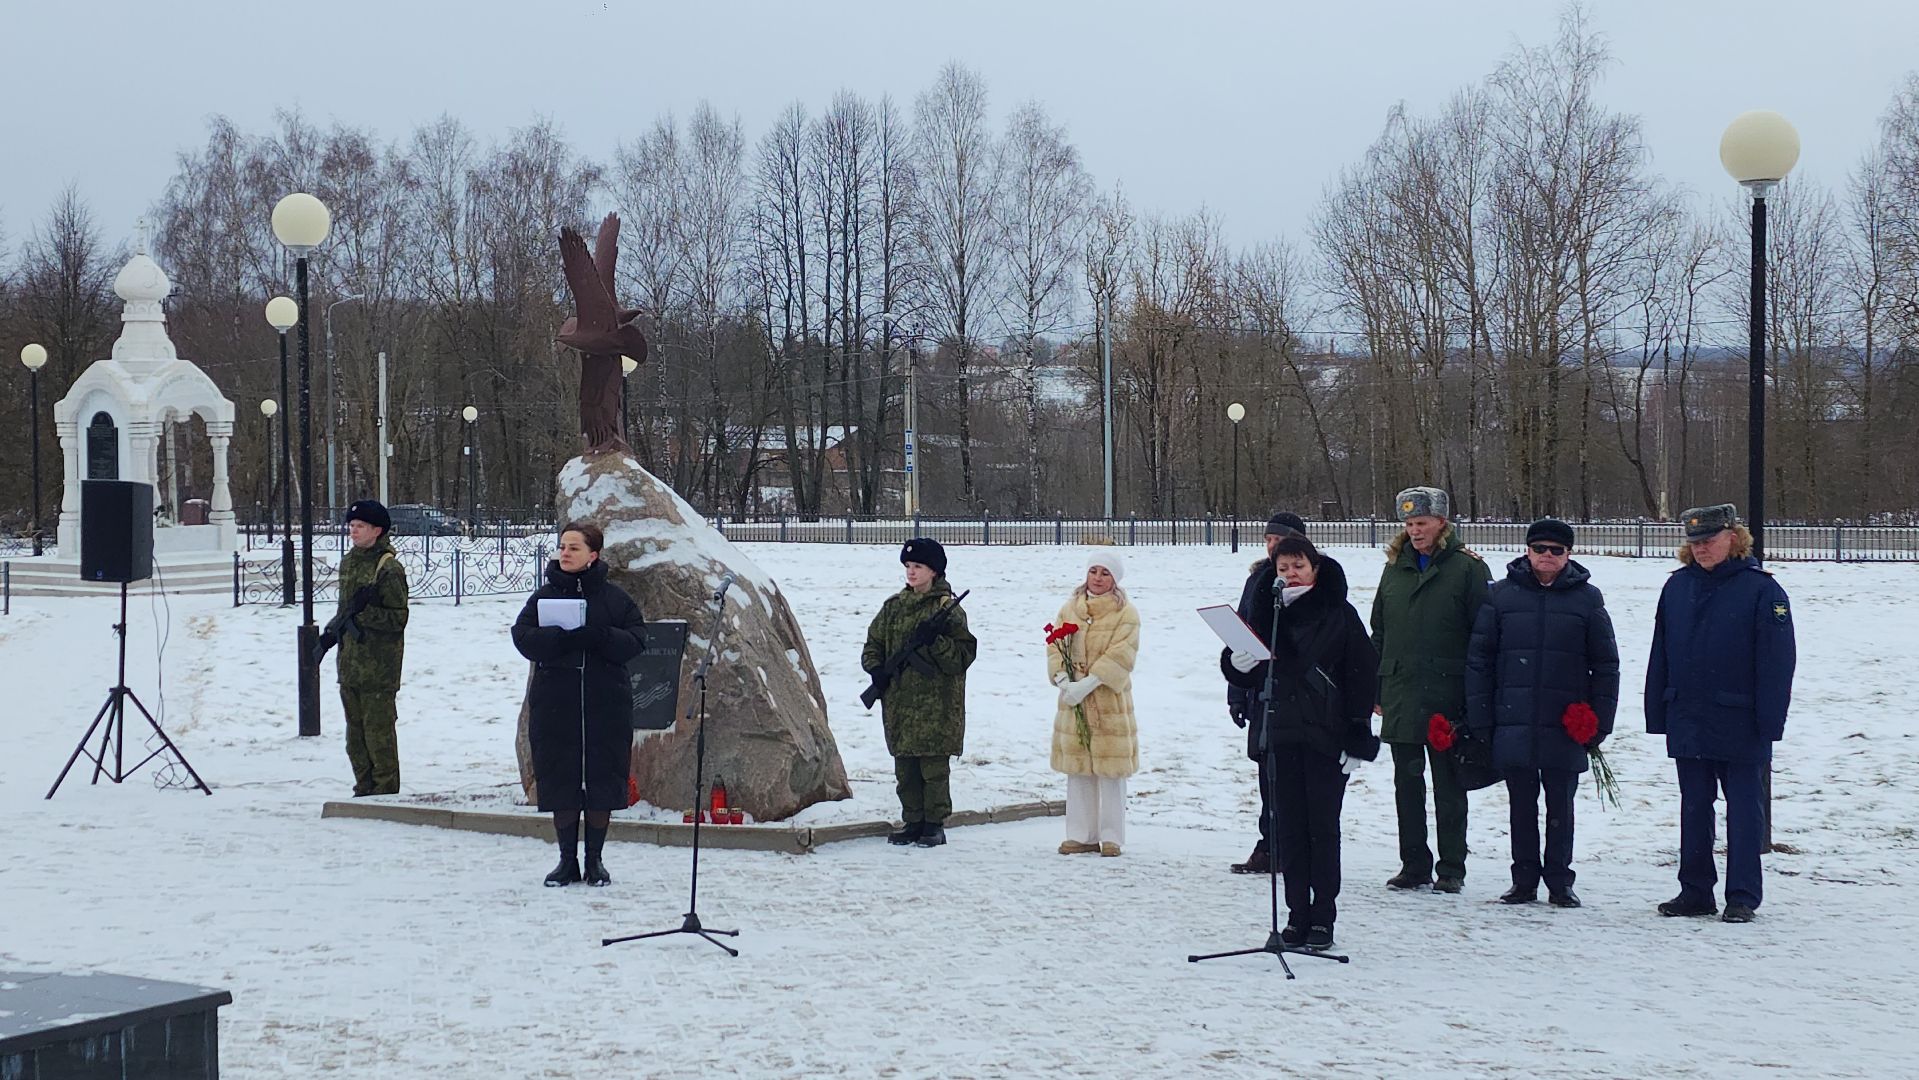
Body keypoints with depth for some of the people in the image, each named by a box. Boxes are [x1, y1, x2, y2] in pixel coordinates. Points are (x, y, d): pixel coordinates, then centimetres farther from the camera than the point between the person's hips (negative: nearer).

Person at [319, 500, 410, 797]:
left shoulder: (389, 568, -12)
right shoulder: (348, 562, 13)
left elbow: (398, 618, -15)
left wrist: (361, 615, -21)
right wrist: (331, 632, 9)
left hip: (379, 664, -8)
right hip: (350, 659, 8)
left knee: (378, 728, -5)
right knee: (355, 729, 12)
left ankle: (386, 788, 3)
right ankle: (364, 788, 21)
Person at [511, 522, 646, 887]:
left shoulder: (614, 597, 4)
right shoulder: (545, 595, 6)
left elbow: (636, 639, -3)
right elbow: (522, 635, -5)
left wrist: (599, 637, -21)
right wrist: (562, 638, -21)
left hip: (606, 704, -1)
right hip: (555, 704, 1)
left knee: (602, 781, 3)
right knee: (560, 781, 3)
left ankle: (595, 861, 15)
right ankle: (567, 860, 15)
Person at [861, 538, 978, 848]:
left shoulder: (948, 609, -3)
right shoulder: (894, 606, 12)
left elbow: (964, 654, -8)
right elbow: (874, 644, 17)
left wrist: (936, 644, -21)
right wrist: (876, 668, -1)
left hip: (937, 706, -5)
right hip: (899, 703, 5)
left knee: (934, 767, -2)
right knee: (905, 767, 9)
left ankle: (935, 825, 7)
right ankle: (912, 822, 19)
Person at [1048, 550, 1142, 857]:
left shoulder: (1126, 613, -4)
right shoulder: (1069, 609, 11)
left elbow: (1120, 655, -14)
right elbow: (1056, 646, 5)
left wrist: (1088, 684, -21)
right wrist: (1062, 678, -13)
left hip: (1110, 702, -4)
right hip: (1073, 703, 4)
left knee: (1110, 772, 0)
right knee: (1077, 771, 9)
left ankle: (1111, 837, 8)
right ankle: (1081, 835, 16)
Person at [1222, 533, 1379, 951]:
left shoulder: (1340, 615, -1)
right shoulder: (1264, 613, 9)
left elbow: (1362, 677, -4)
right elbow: (1240, 672, 13)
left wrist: (1357, 741, -9)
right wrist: (1238, 662, -12)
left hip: (1326, 737, -3)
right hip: (1279, 735, 3)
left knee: (1322, 826, 1)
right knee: (1287, 826, 5)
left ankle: (1323, 916, 8)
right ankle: (1298, 912, 12)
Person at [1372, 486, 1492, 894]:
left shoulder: (1468, 568, -5)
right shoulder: (1395, 567, 12)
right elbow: (1378, 633, 17)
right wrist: (1377, 690, 12)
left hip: (1447, 695, -5)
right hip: (1401, 695, 5)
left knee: (1449, 785, 3)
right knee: (1407, 783, 9)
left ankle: (1451, 867, 11)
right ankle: (1414, 864, 17)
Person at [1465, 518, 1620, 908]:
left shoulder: (1587, 599, 3)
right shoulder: (1501, 595, 3)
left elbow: (1606, 665, 6)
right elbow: (1479, 659, 4)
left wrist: (1600, 720, 0)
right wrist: (1480, 718, -1)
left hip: (1565, 726, -1)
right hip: (1514, 725, 1)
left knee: (1560, 806, 7)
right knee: (1522, 805, 8)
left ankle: (1560, 880, 17)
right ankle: (1524, 880, 17)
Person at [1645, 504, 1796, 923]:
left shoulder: (1761, 589, -7)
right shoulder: (1678, 586, 7)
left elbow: (1777, 660, -9)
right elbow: (1660, 655, 10)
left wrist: (1770, 720, -13)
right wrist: (1657, 712, 6)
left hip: (1740, 725, -5)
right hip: (1687, 722, 5)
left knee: (1744, 810, 2)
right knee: (1694, 809, 11)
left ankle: (1742, 896, 8)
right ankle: (1695, 892, 19)